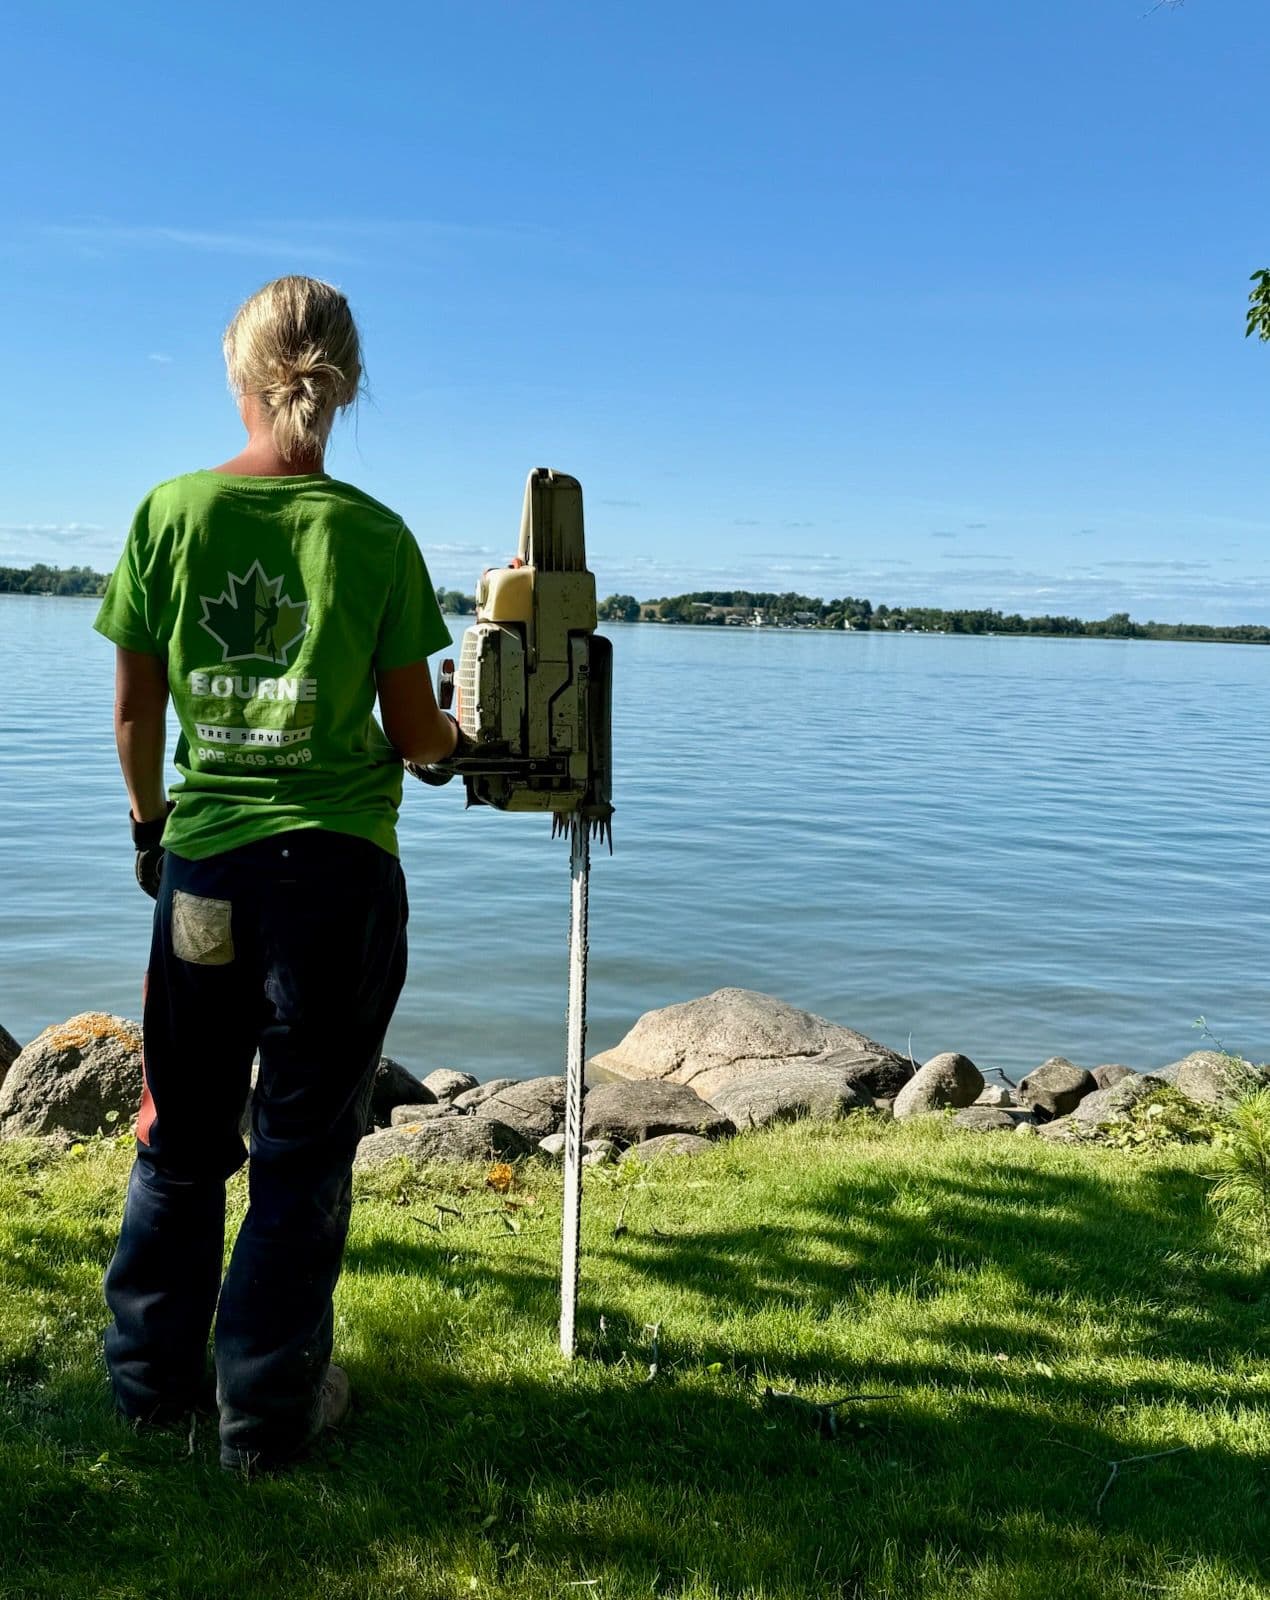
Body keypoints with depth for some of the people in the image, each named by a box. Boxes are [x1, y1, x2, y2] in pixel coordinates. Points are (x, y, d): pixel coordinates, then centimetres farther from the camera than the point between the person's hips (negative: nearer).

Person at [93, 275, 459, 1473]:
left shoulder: (170, 512, -2)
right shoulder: (373, 535, -7)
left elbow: (134, 712, 3)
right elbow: (413, 734, -4)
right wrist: (453, 738, 19)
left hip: (201, 861, 3)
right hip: (336, 866, -2)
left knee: (181, 1135, 18)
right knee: (304, 1147, 9)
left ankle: (152, 1373, 34)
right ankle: (267, 1407, 20)